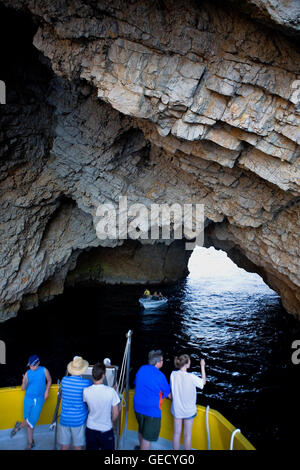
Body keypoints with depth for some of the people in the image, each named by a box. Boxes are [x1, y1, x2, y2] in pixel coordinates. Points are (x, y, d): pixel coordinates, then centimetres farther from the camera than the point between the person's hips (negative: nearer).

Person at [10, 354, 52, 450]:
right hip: (28, 399, 2)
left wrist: (47, 391, -2)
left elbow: (49, 380, 8)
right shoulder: (27, 373, -4)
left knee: (33, 420, -13)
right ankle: (30, 443, 23)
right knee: (29, 421, 7)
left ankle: (19, 426, 17)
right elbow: (23, 388, -2)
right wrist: (24, 382, -22)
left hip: (39, 399, -2)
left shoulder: (44, 370, -7)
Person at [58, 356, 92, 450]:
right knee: (78, 447, 12)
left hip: (64, 420, 3)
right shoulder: (87, 383, -16)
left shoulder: (64, 380, -8)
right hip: (79, 421, -3)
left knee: (64, 446, 16)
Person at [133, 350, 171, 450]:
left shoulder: (141, 369, -2)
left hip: (138, 407, 7)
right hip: (152, 410, -7)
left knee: (141, 430, 29)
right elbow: (169, 395, -7)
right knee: (148, 437, 7)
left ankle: (141, 447, 48)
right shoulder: (160, 376, -18)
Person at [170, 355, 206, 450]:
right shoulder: (191, 377, -25)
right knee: (187, 435, 14)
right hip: (188, 410, -3)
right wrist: (202, 366, -5)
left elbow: (173, 390, -3)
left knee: (176, 433, 17)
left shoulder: (173, 374, -15)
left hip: (176, 409, 3)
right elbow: (203, 382, -8)